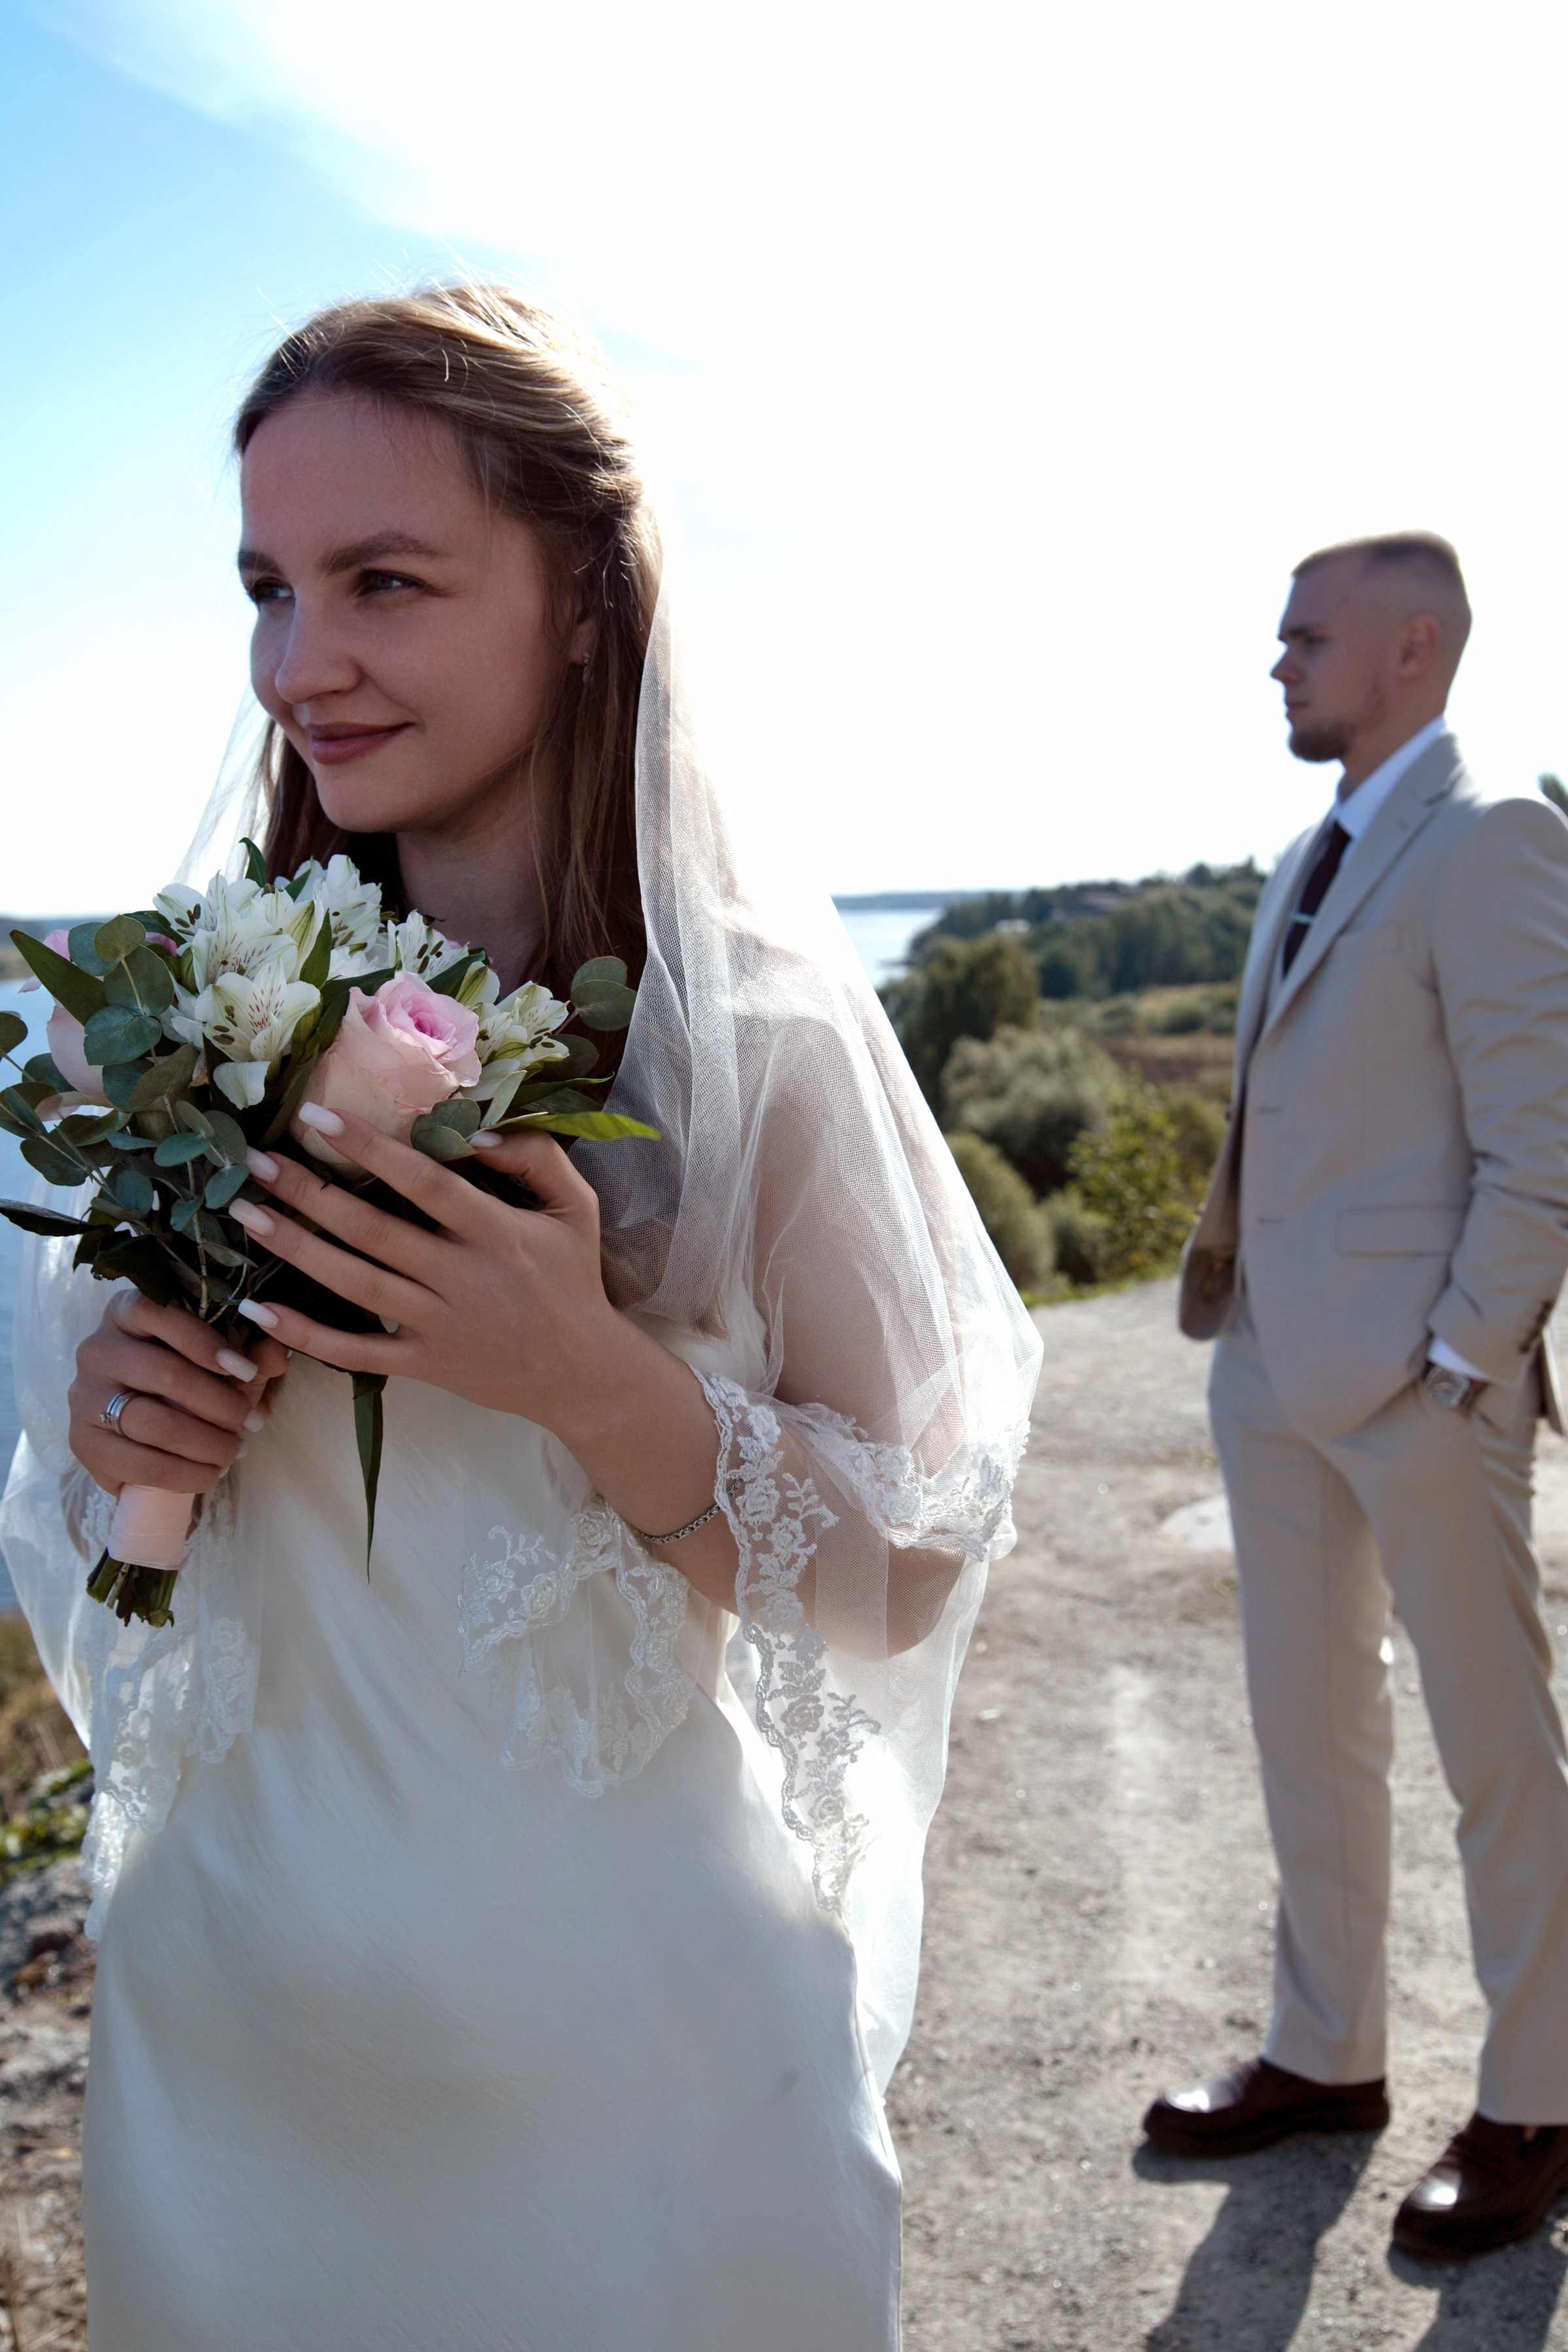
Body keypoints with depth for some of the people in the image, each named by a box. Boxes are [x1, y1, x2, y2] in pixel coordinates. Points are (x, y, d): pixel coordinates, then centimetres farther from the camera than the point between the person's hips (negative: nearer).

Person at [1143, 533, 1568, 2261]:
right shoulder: (1312, 857, 14)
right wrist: (1226, 1290, 10)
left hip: (1419, 1384, -8)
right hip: (1276, 1369, 8)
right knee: (1307, 1733, 17)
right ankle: (1326, 2057, 34)